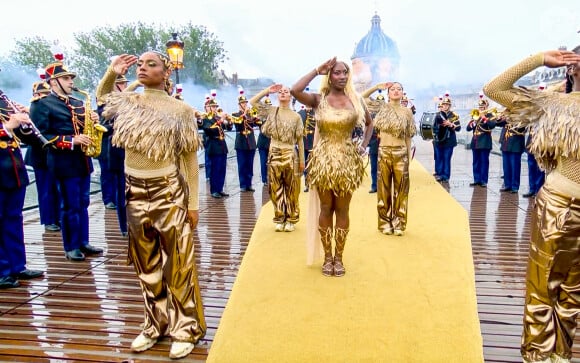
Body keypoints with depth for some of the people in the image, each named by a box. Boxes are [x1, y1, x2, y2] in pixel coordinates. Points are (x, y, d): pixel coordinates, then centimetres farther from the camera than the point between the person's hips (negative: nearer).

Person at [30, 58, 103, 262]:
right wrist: (72, 141, -21)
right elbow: (42, 136, -15)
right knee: (70, 206, 0)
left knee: (83, 204, 13)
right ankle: (71, 247, 12)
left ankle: (83, 242, 22)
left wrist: (93, 121, -2)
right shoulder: (41, 105, -7)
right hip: (64, 162, -7)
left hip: (83, 160, 7)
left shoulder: (78, 103, 15)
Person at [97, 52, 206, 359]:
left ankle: (186, 328, 19)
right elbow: (102, 96, 28)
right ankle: (155, 324, 30)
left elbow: (190, 159, -5)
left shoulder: (179, 110, -6)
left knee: (177, 263, 3)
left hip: (169, 193, -4)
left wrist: (193, 202, -7)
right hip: (136, 192, 5)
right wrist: (111, 72, 7)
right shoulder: (126, 102, 5)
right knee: (147, 264, 14)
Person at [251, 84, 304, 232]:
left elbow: (300, 140, 2)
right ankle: (279, 219, 18)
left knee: (291, 189, 5)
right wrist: (267, 91, -1)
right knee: (276, 189, 7)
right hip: (274, 154, 2)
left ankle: (291, 219, 16)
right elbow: (252, 103, 2)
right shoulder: (271, 111, 6)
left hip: (290, 155, -1)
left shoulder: (296, 116, 1)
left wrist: (302, 160, 0)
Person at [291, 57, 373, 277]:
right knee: (326, 208, 7)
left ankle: (339, 257, 19)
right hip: (323, 159, -1)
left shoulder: (355, 100, 5)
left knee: (342, 210, 7)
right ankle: (327, 257, 19)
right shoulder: (319, 100, -2)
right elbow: (294, 91, -21)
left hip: (347, 160, 1)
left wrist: (363, 146, 6)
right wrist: (317, 70, -11)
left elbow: (369, 123, 20)